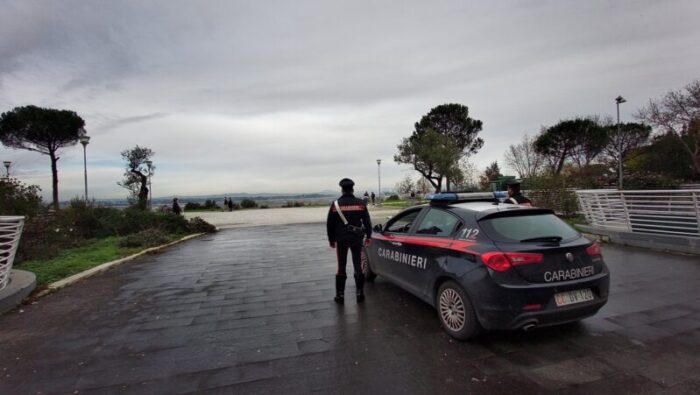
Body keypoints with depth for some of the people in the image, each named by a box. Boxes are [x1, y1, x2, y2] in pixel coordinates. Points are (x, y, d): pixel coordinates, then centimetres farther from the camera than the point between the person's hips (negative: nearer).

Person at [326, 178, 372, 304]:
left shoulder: (335, 204, -4)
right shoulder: (360, 203, -2)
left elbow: (330, 224, 1)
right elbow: (367, 221, 2)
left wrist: (331, 239, 13)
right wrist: (368, 236, 15)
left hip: (341, 239, 0)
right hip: (356, 238, 1)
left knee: (341, 267, 9)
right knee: (357, 266, 10)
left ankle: (340, 295, 12)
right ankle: (359, 293, 14)